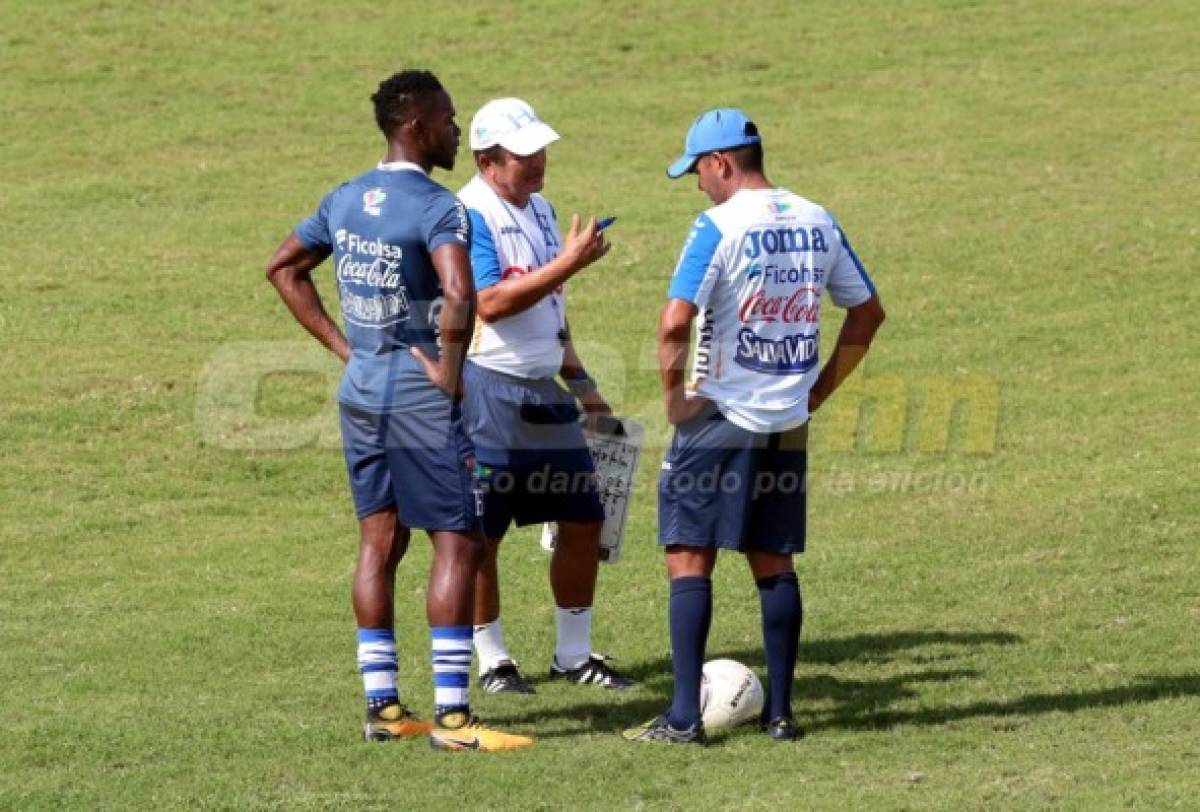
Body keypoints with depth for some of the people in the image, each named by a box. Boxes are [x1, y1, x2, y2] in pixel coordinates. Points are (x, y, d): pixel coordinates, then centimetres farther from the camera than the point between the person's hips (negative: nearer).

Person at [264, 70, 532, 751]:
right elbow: (460, 295, -32)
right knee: (458, 543, -3)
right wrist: (450, 372, -17)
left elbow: (284, 268, 19)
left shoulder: (346, 200, 8)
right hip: (422, 397, -8)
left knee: (379, 543, 13)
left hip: (361, 388, 8)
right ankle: (451, 715, -5)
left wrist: (342, 345, 15)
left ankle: (382, 706, 17)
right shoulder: (438, 207, -16)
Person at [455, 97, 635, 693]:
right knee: (482, 533, 1)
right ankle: (492, 661, 12)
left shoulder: (540, 209, 13)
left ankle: (573, 655, 20)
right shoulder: (470, 215, -14)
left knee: (584, 521, 9)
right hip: (490, 392, -8)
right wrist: (569, 262, -25)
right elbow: (491, 303, -25)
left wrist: (580, 382, 22)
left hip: (544, 391, 8)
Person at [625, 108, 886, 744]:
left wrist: (674, 398, -9)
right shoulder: (817, 223, 7)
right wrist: (819, 389, 17)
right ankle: (779, 711, 12)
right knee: (774, 564, 13)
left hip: (721, 417, -6)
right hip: (788, 425, 6)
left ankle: (684, 716, -6)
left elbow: (675, 321, -22)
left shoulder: (720, 226, -13)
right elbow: (867, 314, 14)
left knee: (689, 559, -1)